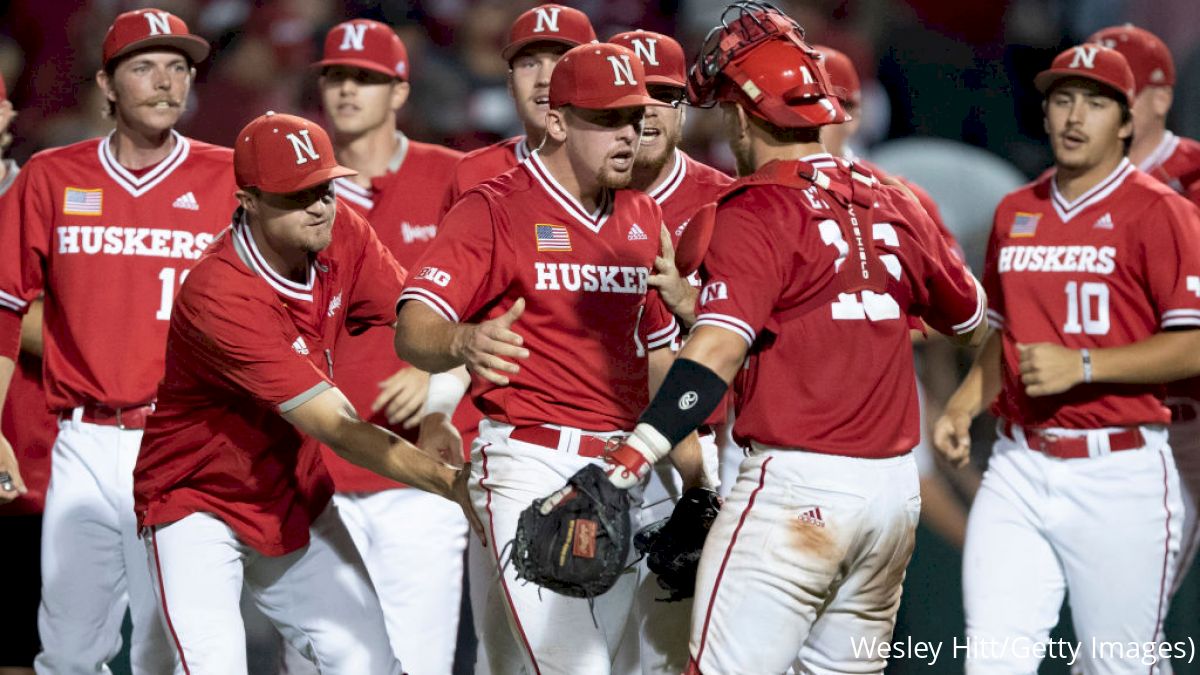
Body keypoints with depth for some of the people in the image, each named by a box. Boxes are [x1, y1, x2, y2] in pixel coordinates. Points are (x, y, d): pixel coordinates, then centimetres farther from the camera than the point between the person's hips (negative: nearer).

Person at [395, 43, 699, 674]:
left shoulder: (644, 219, 15)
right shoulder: (493, 210, -6)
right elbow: (413, 329, -17)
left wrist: (693, 478, 14)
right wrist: (463, 344, -40)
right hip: (530, 468, -6)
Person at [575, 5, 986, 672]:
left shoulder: (758, 211, -9)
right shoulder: (892, 207, 11)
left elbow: (715, 354, -22)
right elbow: (970, 320, 27)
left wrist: (625, 466, -29)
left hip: (796, 485, -7)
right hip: (896, 485, 7)